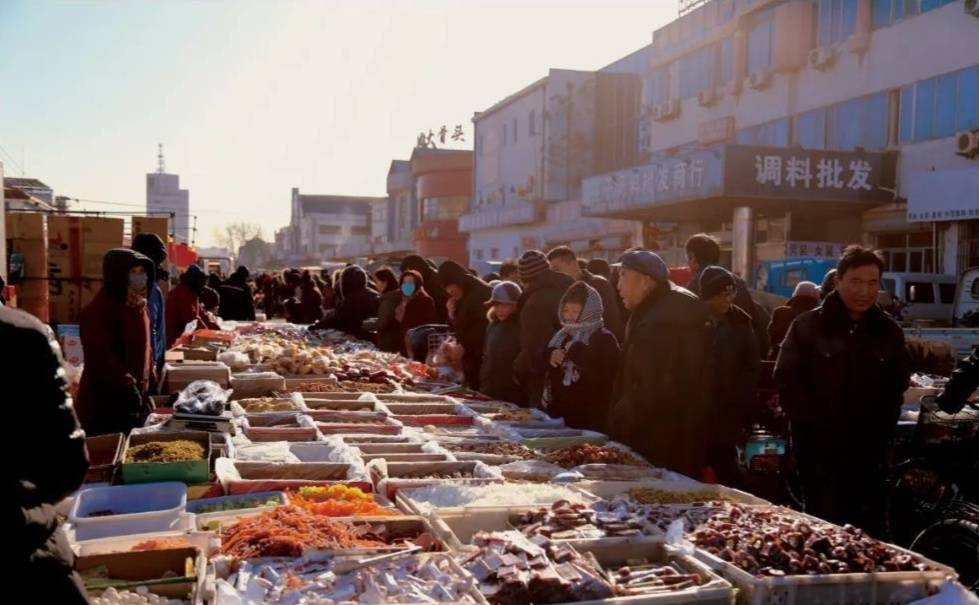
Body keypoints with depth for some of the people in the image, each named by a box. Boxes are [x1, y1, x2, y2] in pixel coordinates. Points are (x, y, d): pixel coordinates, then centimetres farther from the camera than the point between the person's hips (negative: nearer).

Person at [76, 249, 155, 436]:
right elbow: (100, 357, -24)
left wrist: (148, 384, 14)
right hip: (104, 402, -8)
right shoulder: (97, 311, -17)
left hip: (134, 398, 9)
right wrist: (126, 385, -26)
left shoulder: (138, 307, 10)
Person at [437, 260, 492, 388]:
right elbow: (459, 328, 17)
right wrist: (451, 315, -2)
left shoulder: (482, 292, -12)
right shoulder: (462, 297, 14)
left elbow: (483, 329, -18)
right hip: (469, 356, 8)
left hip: (482, 355, -8)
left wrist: (462, 346, -15)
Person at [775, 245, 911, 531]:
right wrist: (816, 423, -12)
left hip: (868, 448, 3)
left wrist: (882, 429, 3)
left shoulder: (889, 331, 8)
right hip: (818, 444, -3)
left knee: (866, 525, 9)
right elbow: (786, 380, -5)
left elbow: (897, 385, 15)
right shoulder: (808, 325, -3)